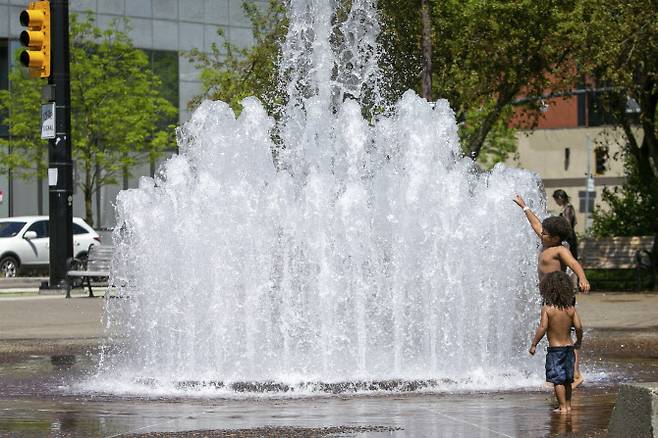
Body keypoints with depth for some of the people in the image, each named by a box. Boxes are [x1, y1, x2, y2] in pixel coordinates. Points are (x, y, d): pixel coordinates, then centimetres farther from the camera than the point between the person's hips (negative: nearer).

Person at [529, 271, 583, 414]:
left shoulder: (547, 308, -13)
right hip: (569, 347, 5)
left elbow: (542, 328, -18)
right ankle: (568, 405, 22)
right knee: (567, 380, 16)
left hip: (554, 348, -5)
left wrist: (534, 344, -10)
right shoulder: (571, 309, -2)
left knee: (558, 380, 0)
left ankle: (562, 406, -1)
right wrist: (578, 342, 13)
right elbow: (579, 327, -5)